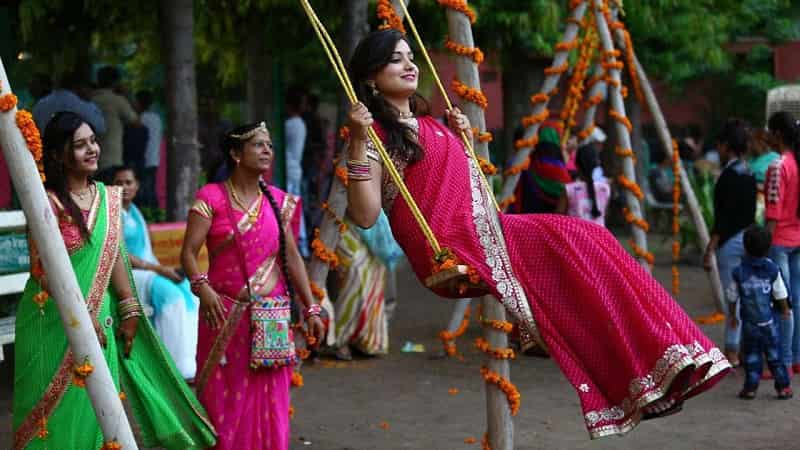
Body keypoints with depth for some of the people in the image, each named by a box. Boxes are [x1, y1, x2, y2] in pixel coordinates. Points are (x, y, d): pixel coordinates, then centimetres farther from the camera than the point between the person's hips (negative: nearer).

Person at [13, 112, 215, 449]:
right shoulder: (48, 202, -11)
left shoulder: (108, 198, 7)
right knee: (61, 409, 0)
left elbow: (115, 257, 9)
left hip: (100, 318, 5)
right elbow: (44, 270, -13)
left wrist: (129, 311, 4)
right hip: (55, 324, -5)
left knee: (98, 406, 8)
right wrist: (83, 317, -15)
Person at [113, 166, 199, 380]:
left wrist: (164, 270, 3)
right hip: (125, 275, -8)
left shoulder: (135, 212, 19)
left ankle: (194, 361, -21)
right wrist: (158, 269, -17)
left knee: (189, 290, -16)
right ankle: (180, 368, -30)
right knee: (171, 295, -29)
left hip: (149, 272, 8)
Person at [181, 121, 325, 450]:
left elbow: (292, 257, 12)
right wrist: (202, 287, -28)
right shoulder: (212, 197, -4)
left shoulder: (277, 201, 9)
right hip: (225, 314, -3)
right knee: (226, 398, 2)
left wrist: (311, 308, 8)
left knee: (269, 400, 5)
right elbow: (188, 253, -9)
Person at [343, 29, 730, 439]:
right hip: (453, 251, -8)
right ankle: (645, 376, -21)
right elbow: (365, 215, -14)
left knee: (584, 241, -10)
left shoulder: (427, 125, 24)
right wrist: (358, 143, -21)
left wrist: (461, 137, 22)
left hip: (486, 231, 8)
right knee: (575, 243, -19)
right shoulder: (376, 134, -1)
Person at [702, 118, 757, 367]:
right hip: (749, 237, 9)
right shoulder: (749, 174, 10)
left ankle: (732, 352, 0)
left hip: (731, 241, -8)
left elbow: (723, 218, -18)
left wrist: (710, 249, -15)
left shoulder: (729, 175, -15)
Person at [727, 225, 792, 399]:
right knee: (774, 354, 9)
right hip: (768, 322, 1)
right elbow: (780, 294, 2)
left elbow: (732, 297, 1)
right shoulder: (772, 269, -6)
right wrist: (785, 309, 21)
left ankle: (751, 387, 7)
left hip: (749, 323, -1)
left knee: (751, 356, 8)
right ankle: (783, 387, 11)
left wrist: (732, 315, 16)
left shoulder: (739, 272, -8)